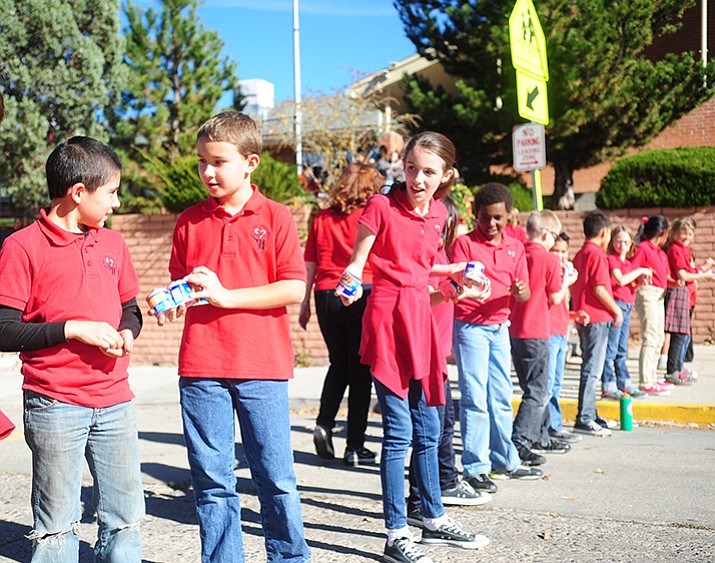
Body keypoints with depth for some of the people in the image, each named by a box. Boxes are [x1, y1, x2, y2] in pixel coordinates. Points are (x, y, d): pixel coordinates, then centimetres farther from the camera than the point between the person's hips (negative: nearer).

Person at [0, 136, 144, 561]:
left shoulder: (113, 244, 11)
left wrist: (126, 332, 0)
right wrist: (73, 329, -17)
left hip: (115, 402, 5)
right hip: (54, 406, -5)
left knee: (127, 517, 10)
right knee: (58, 524, 4)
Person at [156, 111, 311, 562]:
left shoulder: (275, 218, 0)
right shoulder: (190, 221, 9)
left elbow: (294, 289, -7)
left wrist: (225, 296, -13)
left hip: (262, 366, -2)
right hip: (201, 367, 3)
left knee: (276, 477, 5)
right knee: (212, 479, 8)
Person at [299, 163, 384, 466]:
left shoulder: (321, 219, 7)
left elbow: (309, 265, 8)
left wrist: (305, 303, 13)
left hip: (326, 296, 4)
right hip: (363, 295, -4)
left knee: (338, 364, 22)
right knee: (360, 369, 4)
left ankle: (324, 423, 4)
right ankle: (355, 446, 8)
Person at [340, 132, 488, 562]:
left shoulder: (438, 214, 10)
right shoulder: (382, 206, -7)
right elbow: (356, 263, -5)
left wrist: (455, 269, 15)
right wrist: (351, 285, -24)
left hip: (420, 318, 7)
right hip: (387, 317, -6)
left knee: (428, 429, 15)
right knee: (399, 432, -7)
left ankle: (434, 519, 30)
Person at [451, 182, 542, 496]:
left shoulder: (515, 247, 11)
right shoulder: (464, 243, -3)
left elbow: (524, 294, 8)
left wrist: (520, 291, -15)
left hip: (500, 326, 5)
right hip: (470, 326, -5)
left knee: (501, 397, 13)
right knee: (475, 398, -7)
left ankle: (504, 461, 24)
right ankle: (475, 468, -1)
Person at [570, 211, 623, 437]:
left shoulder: (579, 255, 14)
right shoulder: (597, 254, -13)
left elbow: (574, 287, 16)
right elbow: (599, 288, -19)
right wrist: (616, 310, -9)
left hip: (582, 316, 9)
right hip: (597, 317, -9)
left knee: (590, 367, 16)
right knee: (592, 369, -8)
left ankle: (590, 414, 23)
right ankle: (584, 420, -8)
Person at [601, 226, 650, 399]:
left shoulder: (627, 262, 18)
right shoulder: (612, 259, -8)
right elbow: (620, 280, -22)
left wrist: (641, 279, 4)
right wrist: (639, 270, -13)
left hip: (627, 306, 9)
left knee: (622, 349, 14)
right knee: (611, 348, -7)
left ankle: (624, 383, 20)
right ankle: (608, 386, -5)